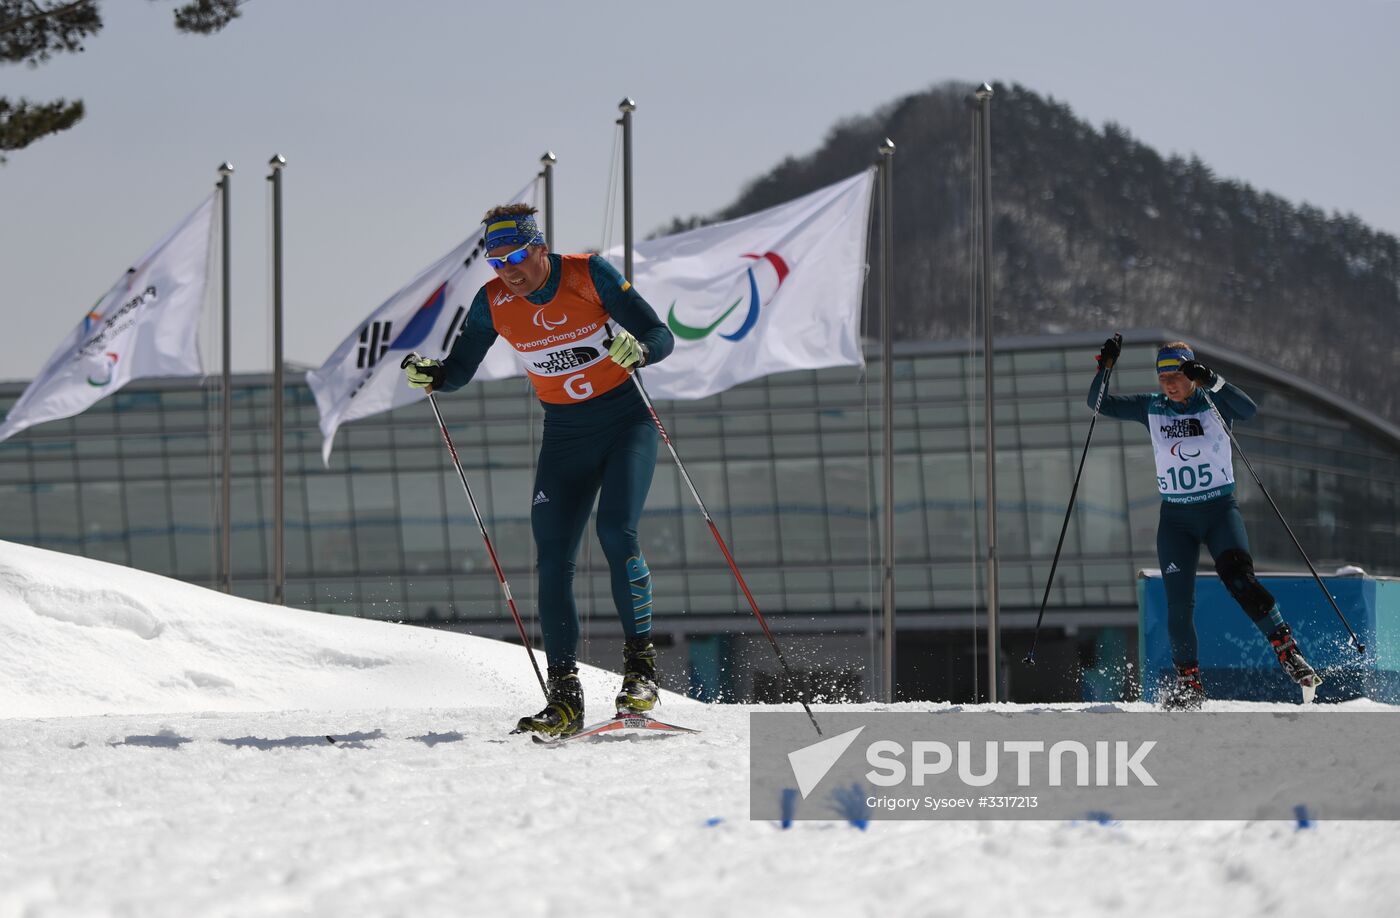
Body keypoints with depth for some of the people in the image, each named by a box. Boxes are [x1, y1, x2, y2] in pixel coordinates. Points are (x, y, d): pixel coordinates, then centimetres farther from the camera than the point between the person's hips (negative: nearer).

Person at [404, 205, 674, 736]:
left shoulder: (590, 275, -16)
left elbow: (661, 336, -15)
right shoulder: (493, 303, -7)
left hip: (626, 419, -3)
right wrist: (430, 376, -21)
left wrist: (637, 349, -38)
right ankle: (564, 696, -5)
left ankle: (641, 664, -11)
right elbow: (459, 371, 1)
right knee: (553, 558, -7)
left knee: (616, 531, -23)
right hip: (564, 434, 3)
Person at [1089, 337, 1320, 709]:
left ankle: (1287, 650, -19)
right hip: (1175, 518, 3)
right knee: (1178, 603, -3)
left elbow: (1248, 410, -25)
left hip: (1220, 510, -3)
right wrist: (1105, 367, -13)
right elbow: (1099, 403, 3)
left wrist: (1212, 381, -36)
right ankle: (1188, 683, 11)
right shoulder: (1152, 408, 4)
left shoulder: (1214, 402, -5)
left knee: (1239, 579, -25)